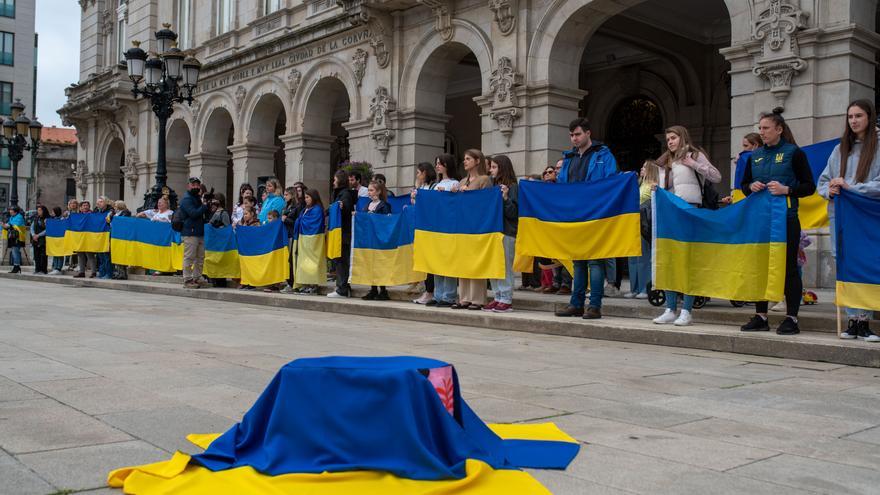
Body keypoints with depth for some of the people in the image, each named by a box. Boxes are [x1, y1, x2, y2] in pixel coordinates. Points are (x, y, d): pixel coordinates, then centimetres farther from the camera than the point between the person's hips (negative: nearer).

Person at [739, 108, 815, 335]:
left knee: (788, 266, -1)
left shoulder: (794, 153, -1)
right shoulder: (755, 156, 13)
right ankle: (761, 316, 15)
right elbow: (744, 185, 20)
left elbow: (809, 186, -3)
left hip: (786, 218, -5)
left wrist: (786, 190, -18)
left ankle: (791, 318, 5)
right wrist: (751, 187, -3)